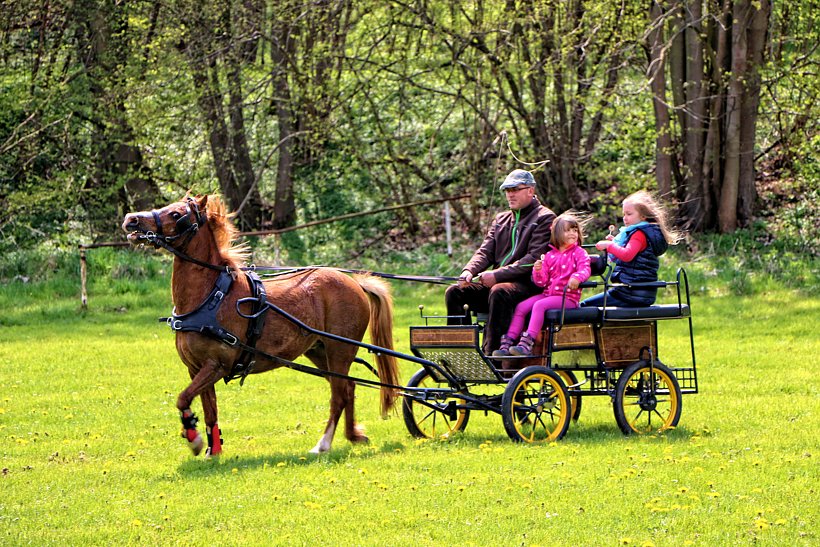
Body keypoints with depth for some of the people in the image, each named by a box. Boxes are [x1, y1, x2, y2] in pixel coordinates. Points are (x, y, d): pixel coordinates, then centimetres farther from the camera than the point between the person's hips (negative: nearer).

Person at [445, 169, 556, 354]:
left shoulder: (545, 219, -1)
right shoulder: (501, 219, 22)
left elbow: (534, 258, -13)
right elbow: (486, 251, 14)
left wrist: (498, 275, -22)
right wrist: (469, 271, -10)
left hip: (528, 285, -7)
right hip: (496, 282, 7)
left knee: (499, 292, -38)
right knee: (454, 292, -12)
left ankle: (490, 352, -39)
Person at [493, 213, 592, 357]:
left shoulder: (579, 253, 2)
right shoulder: (550, 255, 15)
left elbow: (584, 270, -16)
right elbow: (542, 282, 11)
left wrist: (577, 278, -39)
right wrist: (538, 271, -12)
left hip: (568, 297, -6)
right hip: (548, 293, 6)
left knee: (539, 305, -29)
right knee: (521, 306, -9)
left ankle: (527, 343, -37)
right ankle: (507, 342, -11)